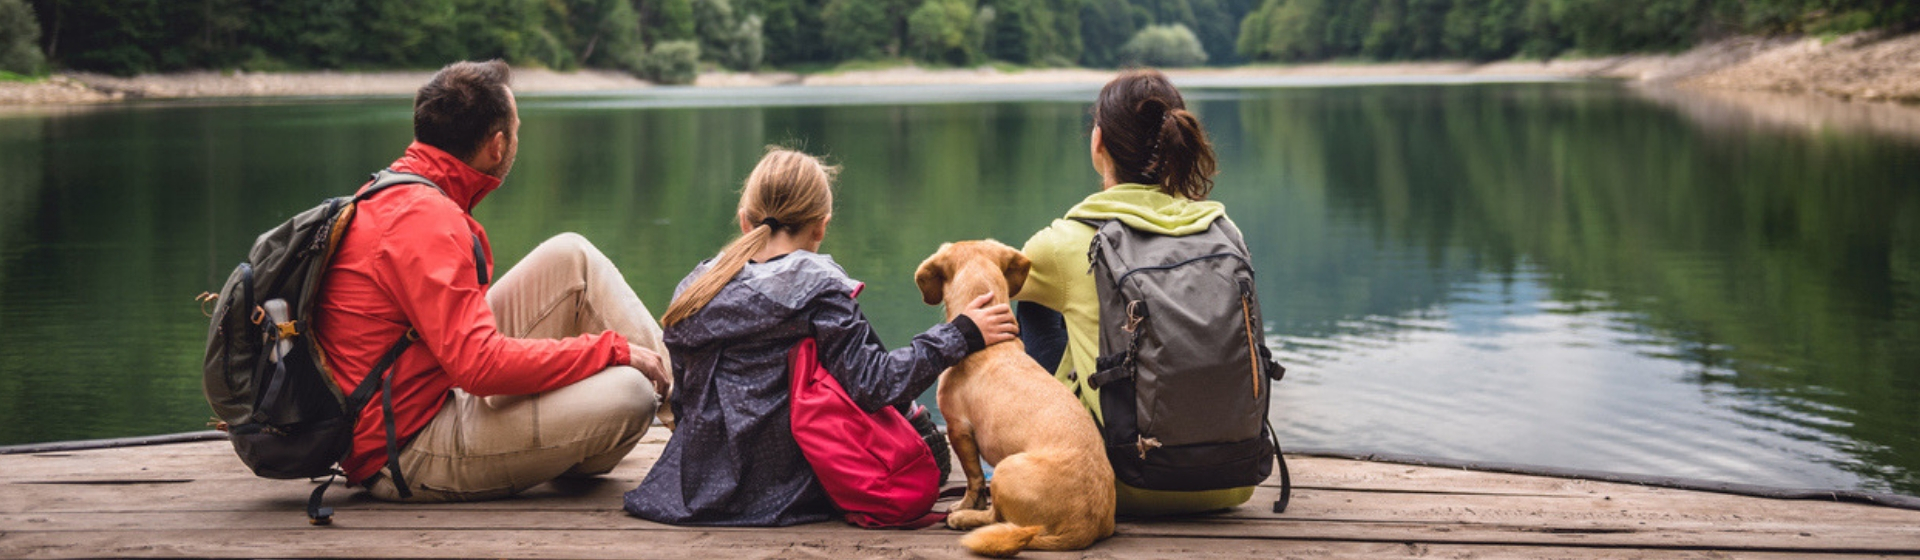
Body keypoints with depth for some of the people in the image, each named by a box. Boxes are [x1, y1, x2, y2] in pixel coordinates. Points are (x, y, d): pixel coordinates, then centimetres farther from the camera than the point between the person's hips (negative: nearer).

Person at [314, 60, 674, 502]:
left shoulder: (392, 196, 10)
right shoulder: (424, 221, -22)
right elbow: (481, 364, -30)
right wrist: (612, 349, -20)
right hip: (409, 457, -10)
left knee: (571, 257, 5)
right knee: (627, 394, -23)